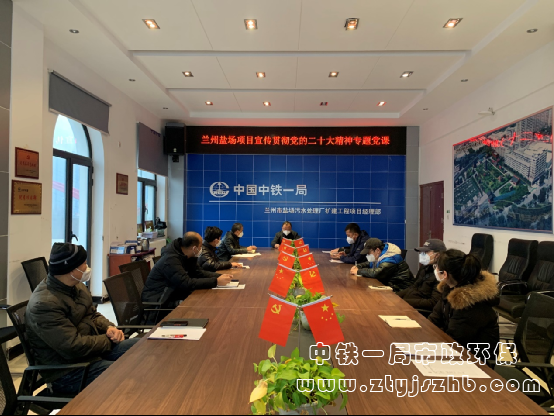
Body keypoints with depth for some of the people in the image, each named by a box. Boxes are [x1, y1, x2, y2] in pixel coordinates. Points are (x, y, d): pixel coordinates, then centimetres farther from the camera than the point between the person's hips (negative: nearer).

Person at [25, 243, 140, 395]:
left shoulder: (77, 286, 4)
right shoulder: (44, 304, -25)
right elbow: (74, 347, -26)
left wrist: (109, 327, -5)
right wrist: (109, 339, -12)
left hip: (94, 349, 9)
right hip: (67, 372, -9)